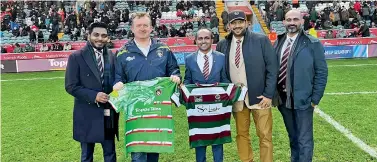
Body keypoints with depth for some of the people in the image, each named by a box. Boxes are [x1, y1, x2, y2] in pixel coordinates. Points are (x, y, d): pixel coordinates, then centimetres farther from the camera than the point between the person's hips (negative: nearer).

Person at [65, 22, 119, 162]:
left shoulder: (112, 56, 4)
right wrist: (93, 96, -21)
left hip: (109, 115, 3)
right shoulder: (76, 57, -7)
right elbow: (71, 86, -9)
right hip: (87, 115, -3)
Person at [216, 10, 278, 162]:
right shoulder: (222, 45, 4)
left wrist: (268, 94, -10)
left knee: (265, 135, 4)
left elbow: (272, 68, -5)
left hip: (259, 97, -3)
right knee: (241, 134, 13)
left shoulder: (261, 40, -5)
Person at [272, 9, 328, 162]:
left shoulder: (313, 44, -7)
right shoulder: (278, 43, 5)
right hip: (282, 99, 4)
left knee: (304, 140, 5)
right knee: (293, 138, 21)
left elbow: (321, 73, -7)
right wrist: (273, 94, 4)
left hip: (302, 100, -4)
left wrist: (315, 99, -10)